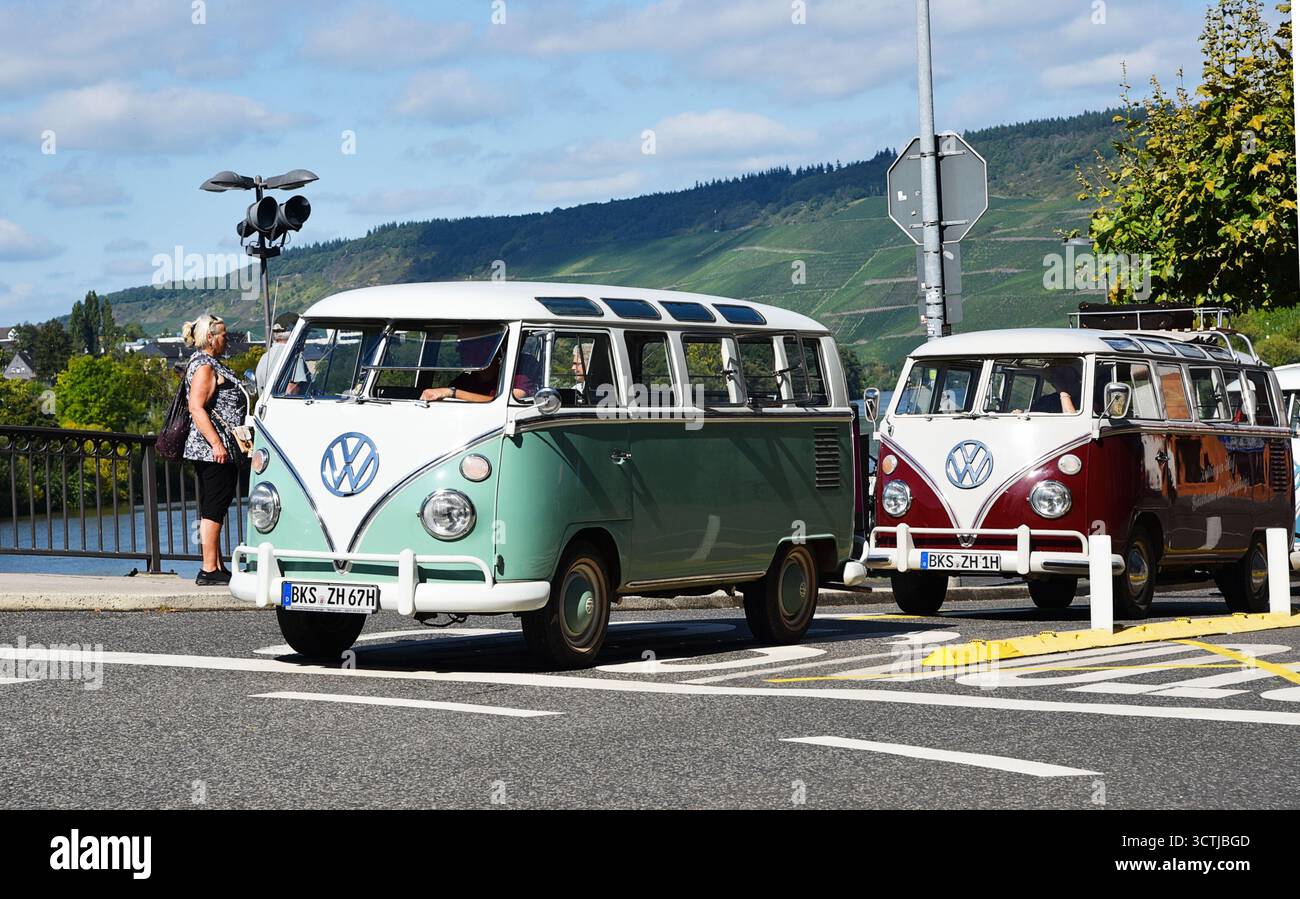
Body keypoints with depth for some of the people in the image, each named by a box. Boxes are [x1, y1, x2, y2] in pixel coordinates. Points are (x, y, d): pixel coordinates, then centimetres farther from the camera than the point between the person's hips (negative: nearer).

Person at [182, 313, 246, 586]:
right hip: (212, 450, -11)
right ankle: (209, 570, -9)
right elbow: (197, 408, -21)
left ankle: (218, 568, 16)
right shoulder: (204, 366, -12)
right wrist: (217, 443, -25)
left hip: (220, 451, 11)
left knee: (213, 510, 12)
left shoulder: (212, 365, 20)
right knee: (213, 509, -10)